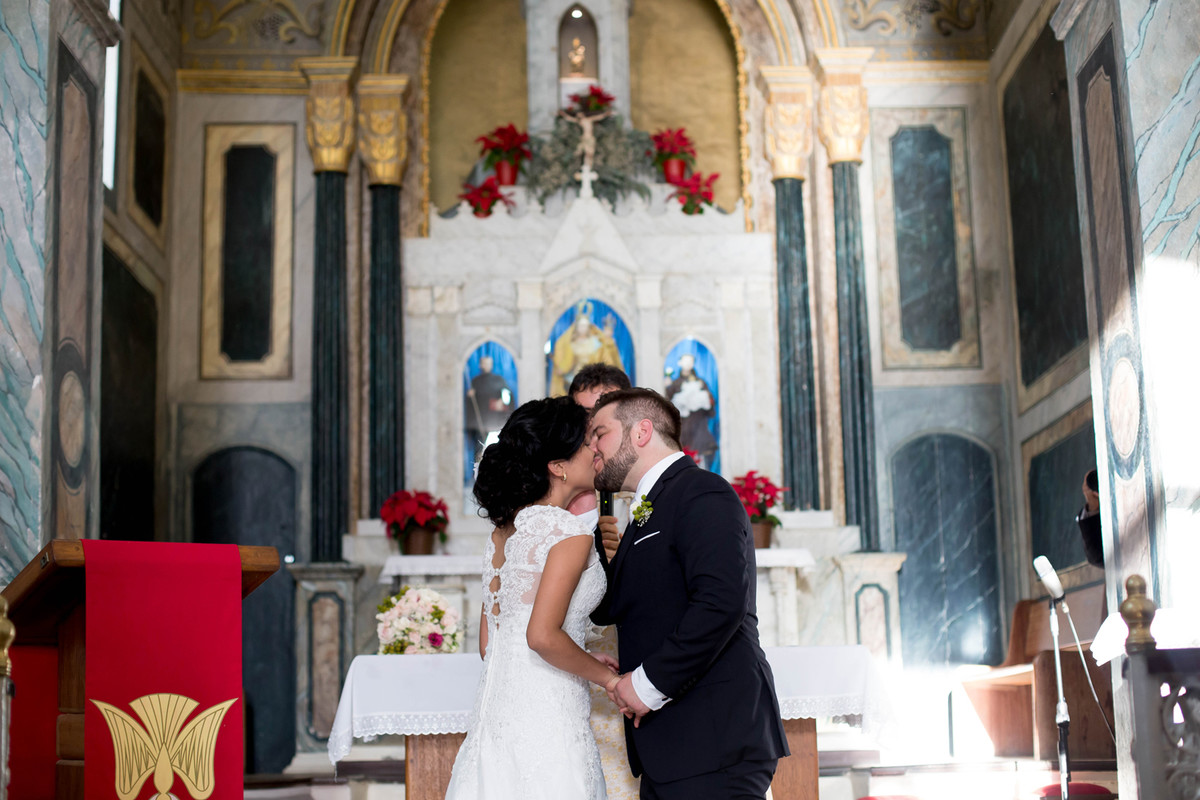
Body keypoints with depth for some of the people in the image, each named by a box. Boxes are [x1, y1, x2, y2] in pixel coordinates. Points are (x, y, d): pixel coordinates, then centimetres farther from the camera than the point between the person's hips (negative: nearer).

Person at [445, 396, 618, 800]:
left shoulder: (503, 531, 13)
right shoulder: (569, 531, -12)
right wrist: (604, 675, -6)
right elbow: (543, 635, -20)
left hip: (497, 708, 8)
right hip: (543, 716, -8)